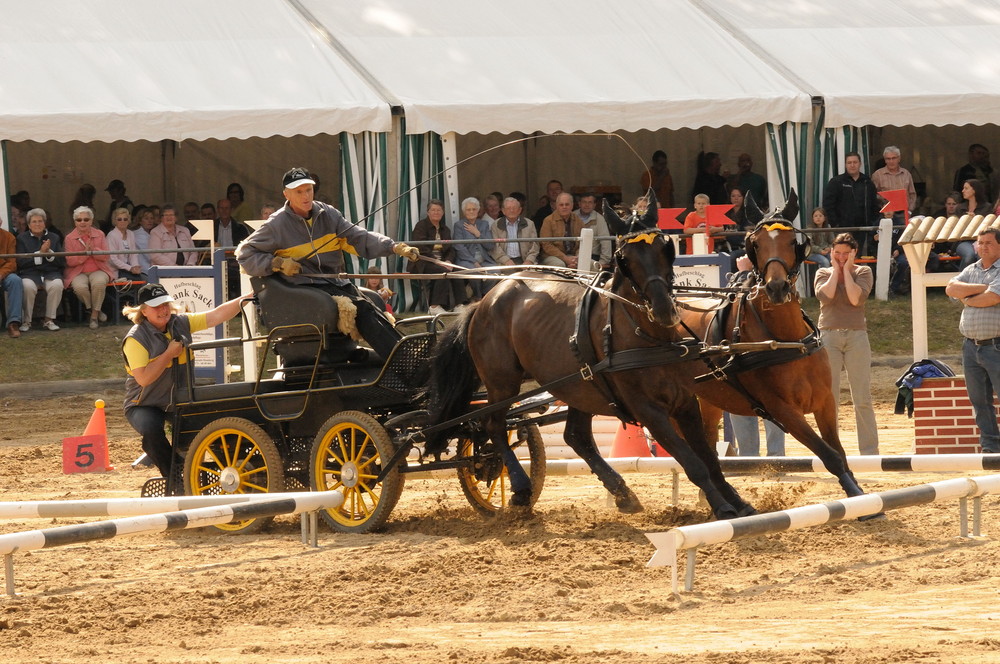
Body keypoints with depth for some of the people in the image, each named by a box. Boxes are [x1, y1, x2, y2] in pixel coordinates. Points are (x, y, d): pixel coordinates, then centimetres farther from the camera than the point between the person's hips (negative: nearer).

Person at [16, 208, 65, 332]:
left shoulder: (54, 238, 14)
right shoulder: (22, 238, 9)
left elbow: (62, 262, 8)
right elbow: (20, 262, -3)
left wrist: (49, 253, -10)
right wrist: (40, 253, -10)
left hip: (51, 273, 1)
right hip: (30, 273, -1)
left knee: (57, 284, -32)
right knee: (28, 286, -35)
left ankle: (49, 320, -18)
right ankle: (26, 321, -20)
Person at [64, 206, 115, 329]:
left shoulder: (99, 235, 8)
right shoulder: (70, 238, 4)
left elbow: (105, 256, 1)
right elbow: (70, 261, -3)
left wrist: (93, 250, -16)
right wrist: (85, 252, -15)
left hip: (98, 271, 1)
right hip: (78, 273, -1)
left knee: (99, 282, -35)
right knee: (80, 286, -35)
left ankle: (94, 315, -17)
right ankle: (92, 309, -6)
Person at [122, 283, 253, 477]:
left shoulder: (181, 323, 2)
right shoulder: (136, 339, -16)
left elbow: (217, 316, -4)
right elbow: (143, 378, -25)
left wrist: (248, 298, -13)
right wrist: (169, 354, -19)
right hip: (145, 406, -5)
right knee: (152, 430, -36)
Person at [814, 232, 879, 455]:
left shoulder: (863, 272, 8)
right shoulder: (823, 273, 11)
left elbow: (856, 298, -10)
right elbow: (825, 294, -10)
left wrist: (846, 270, -4)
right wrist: (835, 270, 0)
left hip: (856, 336, -1)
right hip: (829, 335, 1)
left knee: (862, 398, -2)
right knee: (829, 397, 0)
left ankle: (870, 450, -1)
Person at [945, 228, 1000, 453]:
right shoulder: (971, 271, 15)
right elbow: (951, 288, 1)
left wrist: (966, 299, -1)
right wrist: (981, 288, -9)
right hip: (971, 347, 7)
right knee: (980, 401, 9)